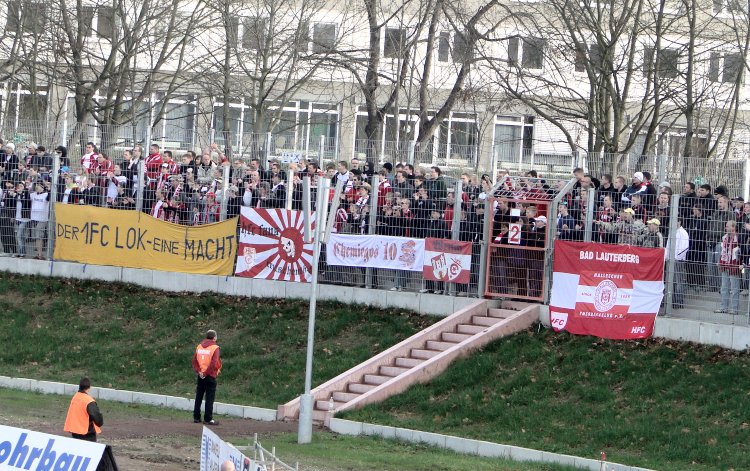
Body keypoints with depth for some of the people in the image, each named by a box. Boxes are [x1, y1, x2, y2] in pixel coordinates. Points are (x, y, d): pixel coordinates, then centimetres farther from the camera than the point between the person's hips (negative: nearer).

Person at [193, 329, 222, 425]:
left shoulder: (199, 347, 5)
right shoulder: (215, 348, -11)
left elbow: (194, 361, 1)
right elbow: (214, 363, -19)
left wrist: (199, 371, -3)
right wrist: (206, 373, -11)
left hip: (201, 376, 5)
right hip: (210, 376, -5)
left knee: (198, 397, 13)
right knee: (209, 398, 0)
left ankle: (196, 417, 16)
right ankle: (208, 419, -2)